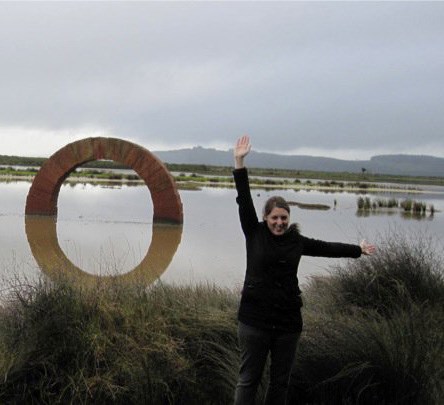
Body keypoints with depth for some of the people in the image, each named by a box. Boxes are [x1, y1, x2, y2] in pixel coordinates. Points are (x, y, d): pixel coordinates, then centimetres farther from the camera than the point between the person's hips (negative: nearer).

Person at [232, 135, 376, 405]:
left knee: (280, 382, 11)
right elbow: (245, 200, -7)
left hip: (288, 321, 3)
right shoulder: (254, 233, -1)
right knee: (248, 379, 0)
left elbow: (326, 248, 18)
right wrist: (239, 162, -13)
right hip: (255, 319, -3)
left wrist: (358, 249, 28)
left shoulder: (296, 241, 6)